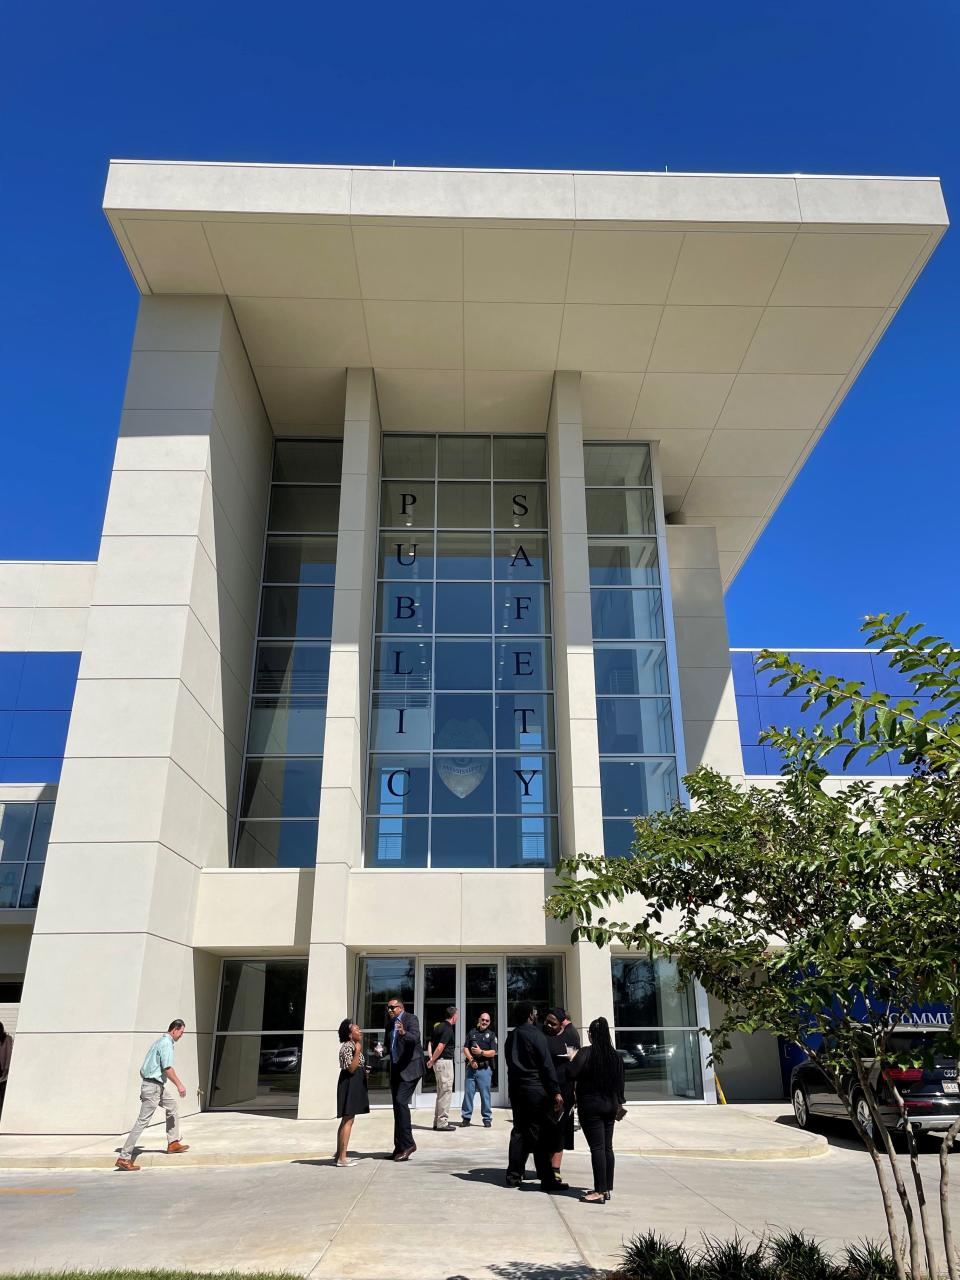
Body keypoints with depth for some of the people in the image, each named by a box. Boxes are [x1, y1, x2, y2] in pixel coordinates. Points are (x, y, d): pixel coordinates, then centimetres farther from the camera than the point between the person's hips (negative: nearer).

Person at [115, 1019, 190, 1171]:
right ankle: (124, 1157, -3)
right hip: (153, 1085, -10)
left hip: (159, 1084, 10)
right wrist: (179, 1085, -17)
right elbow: (167, 1068, -23)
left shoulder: (162, 1041, 14)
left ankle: (173, 1143, 23)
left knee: (172, 1107, 18)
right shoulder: (166, 1044, -17)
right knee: (142, 1121, -7)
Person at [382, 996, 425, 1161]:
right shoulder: (390, 1023, 12)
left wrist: (404, 1033, -47)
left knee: (401, 1102, -18)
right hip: (396, 1069, 8)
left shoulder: (411, 1019, -10)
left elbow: (415, 1038, -27)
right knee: (397, 1106, 9)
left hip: (410, 1067, -8)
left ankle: (407, 1143, -11)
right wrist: (382, 1050, -2)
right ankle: (400, 1148, 16)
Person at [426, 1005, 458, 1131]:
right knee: (446, 1092, -4)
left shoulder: (439, 1026, 13)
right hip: (445, 1061, -10)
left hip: (438, 1062, 10)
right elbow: (440, 1047, -22)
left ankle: (438, 1121, 22)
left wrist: (431, 1059, 5)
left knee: (441, 1092, 17)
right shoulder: (448, 1029, -16)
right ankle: (442, 1123, -1)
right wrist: (432, 1061, -11)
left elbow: (431, 1043, 14)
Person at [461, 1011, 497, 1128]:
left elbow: (493, 1052, -2)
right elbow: (465, 1049, 8)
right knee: (468, 1092, 1)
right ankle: (466, 1117, 9)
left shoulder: (491, 1035, 7)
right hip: (471, 1067, 2)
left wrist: (481, 1052, -16)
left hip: (484, 1069, -2)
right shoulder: (472, 1033, 14)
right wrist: (471, 1060, -7)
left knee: (485, 1094, -1)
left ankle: (487, 1118, 8)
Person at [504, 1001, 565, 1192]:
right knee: (541, 1135, -2)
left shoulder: (511, 1036, 11)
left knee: (519, 1131, 13)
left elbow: (510, 1063, 14)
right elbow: (547, 1065, -14)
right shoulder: (535, 1035, -12)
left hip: (515, 1089, 7)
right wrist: (556, 1092, -11)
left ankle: (514, 1175, 14)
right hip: (536, 1090, -7)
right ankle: (547, 1180, 1)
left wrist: (514, 1087, 18)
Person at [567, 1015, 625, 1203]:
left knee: (597, 1148, -5)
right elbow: (620, 1082, 12)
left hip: (591, 1105, -6)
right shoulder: (616, 1056, 5)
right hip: (610, 1106, 6)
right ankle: (607, 1188, 18)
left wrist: (572, 1058, -3)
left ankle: (600, 1191, -4)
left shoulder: (586, 1053, -14)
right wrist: (618, 1103, 22)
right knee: (607, 1147, 12)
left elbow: (572, 1073, -22)